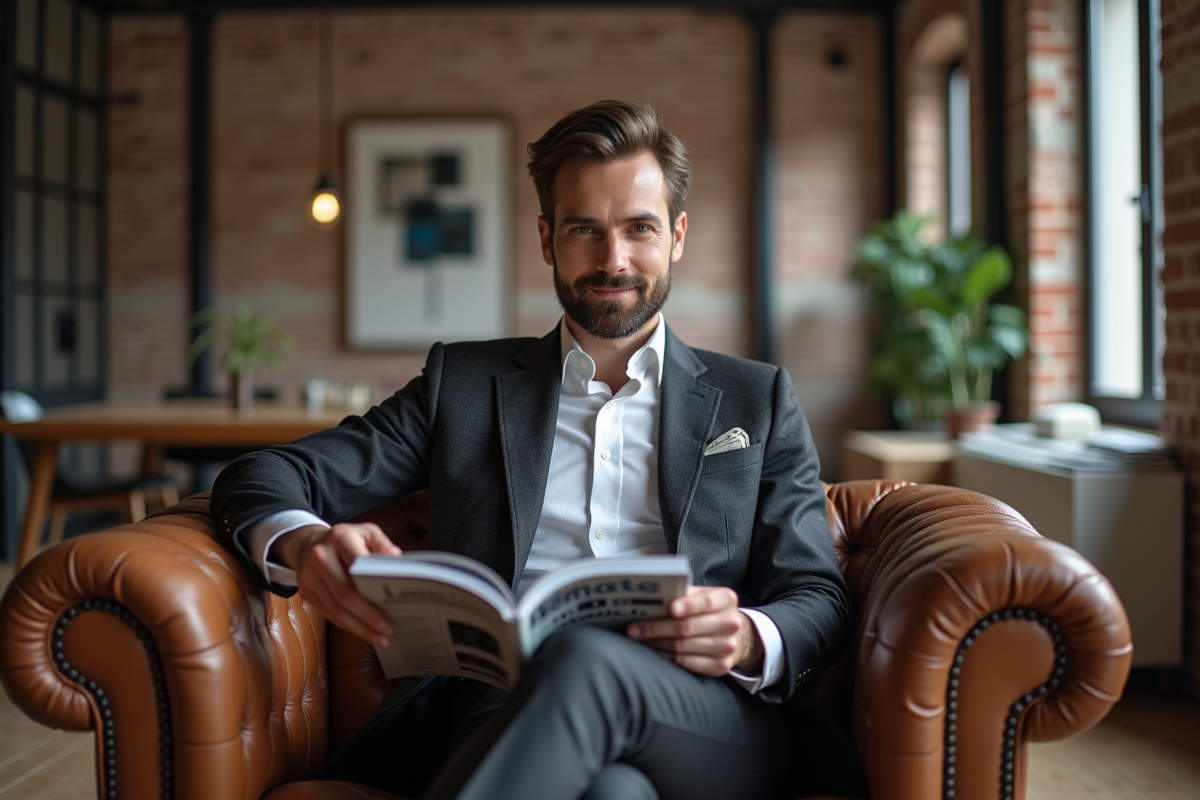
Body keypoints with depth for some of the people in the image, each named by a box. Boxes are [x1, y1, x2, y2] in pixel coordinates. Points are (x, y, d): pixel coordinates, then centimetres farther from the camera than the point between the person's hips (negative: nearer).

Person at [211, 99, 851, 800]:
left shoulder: (759, 400, 19)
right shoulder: (462, 383, 20)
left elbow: (820, 604, 13)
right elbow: (265, 477, 13)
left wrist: (749, 641, -12)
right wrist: (304, 542, -13)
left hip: (704, 729, 1)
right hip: (500, 709, 0)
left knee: (587, 660, -36)